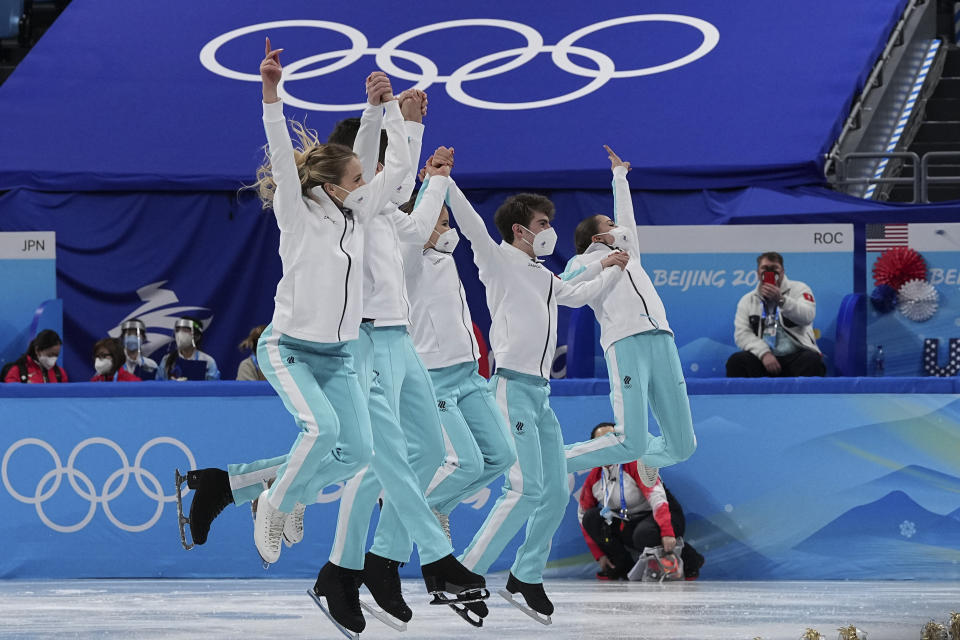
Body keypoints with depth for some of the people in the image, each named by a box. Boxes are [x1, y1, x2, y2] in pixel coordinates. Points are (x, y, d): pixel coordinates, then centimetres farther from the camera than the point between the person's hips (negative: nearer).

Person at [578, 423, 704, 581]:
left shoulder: (636, 463, -18)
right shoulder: (593, 479, -1)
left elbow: (657, 497, -29)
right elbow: (583, 516, 8)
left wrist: (667, 533, -42)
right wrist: (599, 555, 0)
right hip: (628, 525, 6)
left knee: (644, 535, -39)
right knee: (591, 518, -14)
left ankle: (689, 561, -11)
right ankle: (623, 567, -4)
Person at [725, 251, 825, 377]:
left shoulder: (798, 289, 9)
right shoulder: (747, 300, 16)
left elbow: (807, 316, -10)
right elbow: (742, 334, 4)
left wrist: (781, 299, -25)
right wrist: (764, 353, -14)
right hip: (762, 357, 2)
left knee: (812, 361, -35)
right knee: (736, 361, -28)